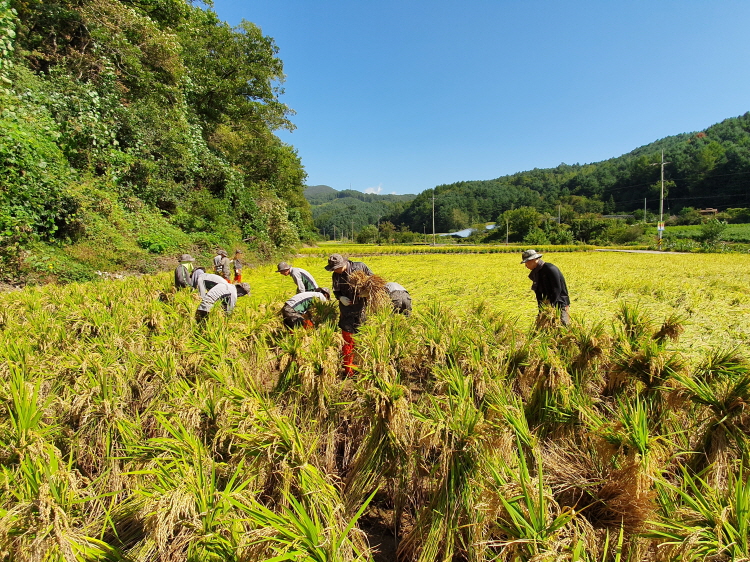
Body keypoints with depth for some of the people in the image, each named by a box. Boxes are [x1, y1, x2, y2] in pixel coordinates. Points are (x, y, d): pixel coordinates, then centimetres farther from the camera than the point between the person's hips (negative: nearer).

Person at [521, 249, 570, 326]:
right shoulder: (535, 273, 9)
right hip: (547, 304, 7)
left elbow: (557, 289, -19)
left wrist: (550, 306, -21)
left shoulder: (550, 269, -16)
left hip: (560, 305, -7)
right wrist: (541, 309, 4)